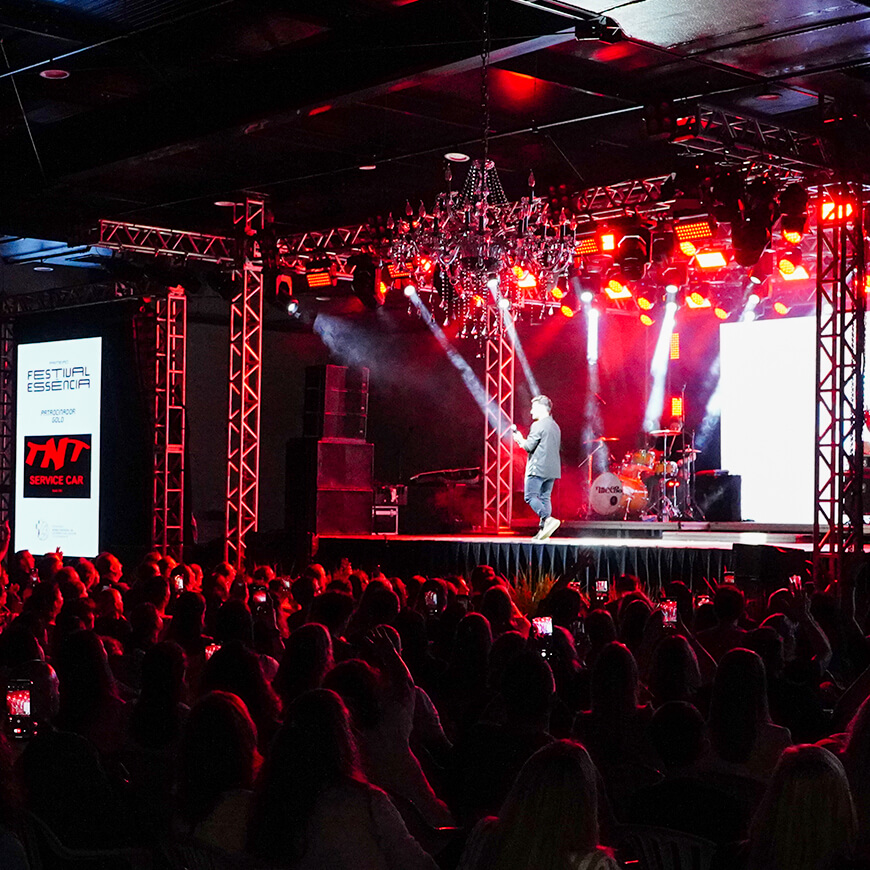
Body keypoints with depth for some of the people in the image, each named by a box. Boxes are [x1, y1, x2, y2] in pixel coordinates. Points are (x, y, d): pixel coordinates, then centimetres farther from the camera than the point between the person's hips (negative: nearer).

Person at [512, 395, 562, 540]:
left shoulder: (538, 425, -9)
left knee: (530, 496, -6)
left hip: (538, 468, -8)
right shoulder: (555, 426, 18)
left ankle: (548, 519, -24)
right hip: (552, 469, 8)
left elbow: (529, 446, -13)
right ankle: (543, 530, 3)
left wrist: (520, 440, 7)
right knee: (545, 498, 8)